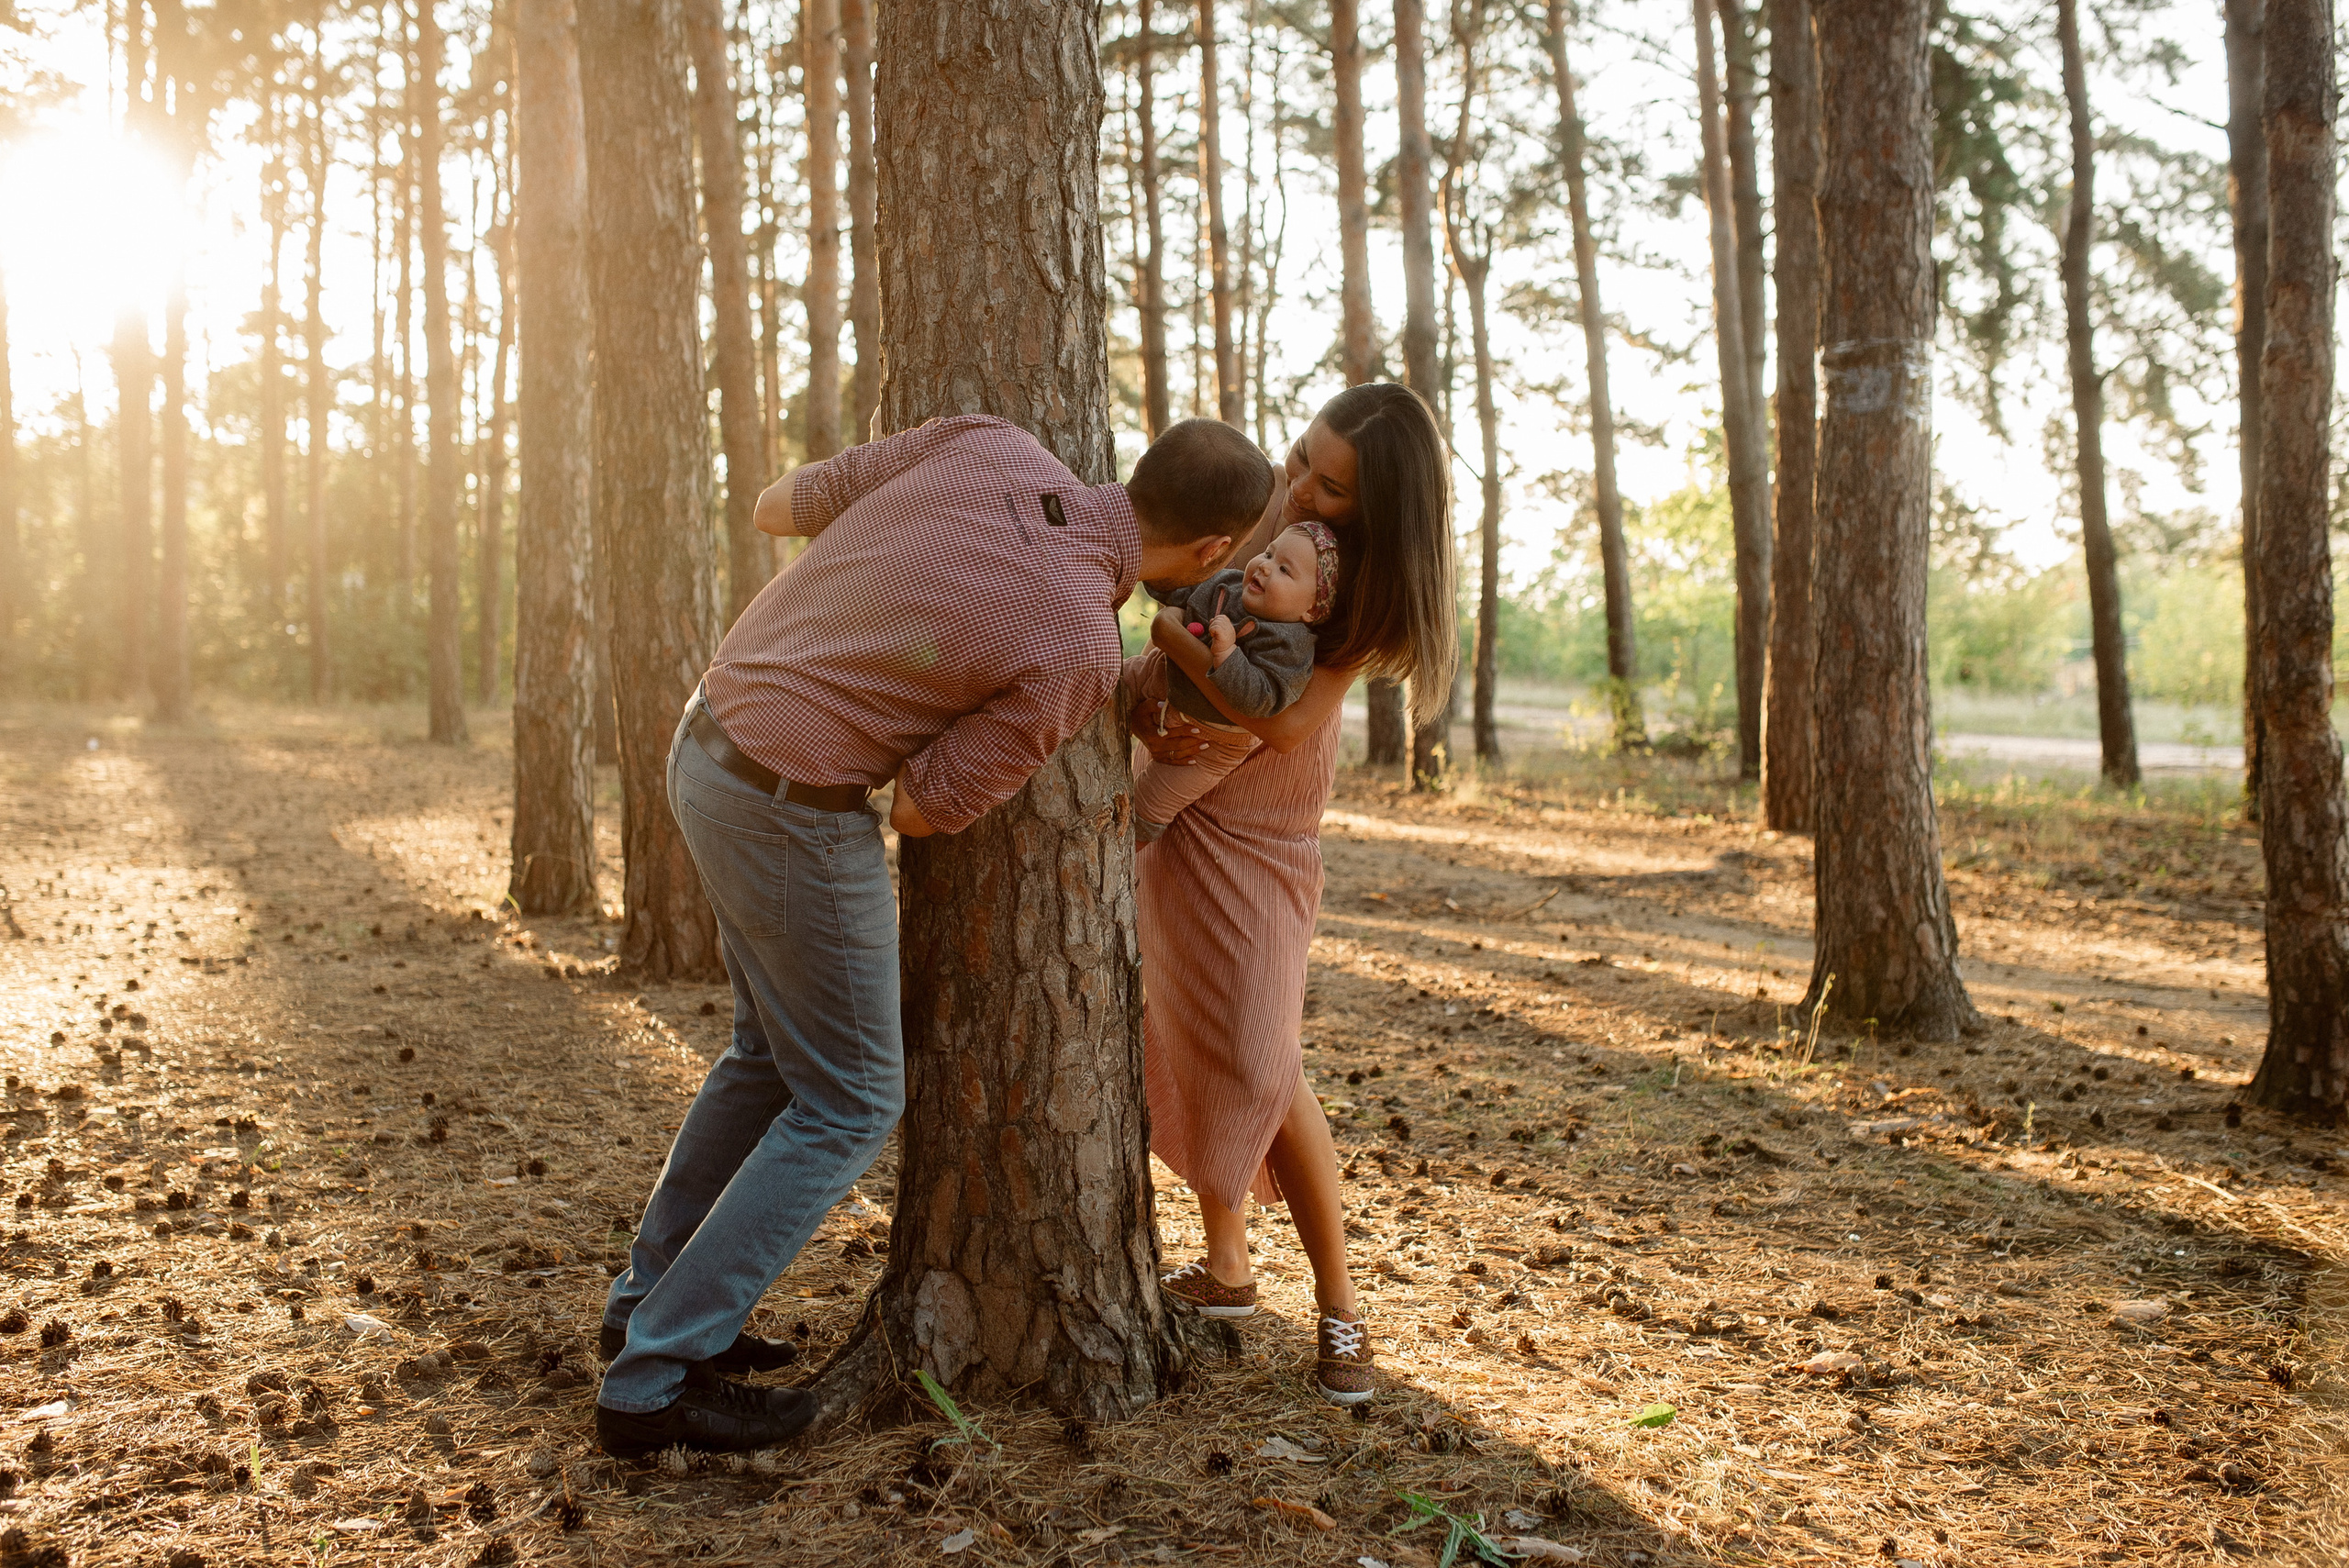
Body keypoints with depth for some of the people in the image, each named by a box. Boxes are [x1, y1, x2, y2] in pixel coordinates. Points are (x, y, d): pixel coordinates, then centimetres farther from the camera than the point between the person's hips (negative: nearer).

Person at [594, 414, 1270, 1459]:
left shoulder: (993, 446, -5)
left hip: (710, 744, 9)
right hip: (793, 814, -9)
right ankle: (656, 1380, 10)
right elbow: (922, 807, -11)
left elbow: (784, 506, 4)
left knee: (776, 1052, 23)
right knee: (848, 1100, 6)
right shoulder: (1080, 654, -21)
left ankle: (655, 1303, 34)